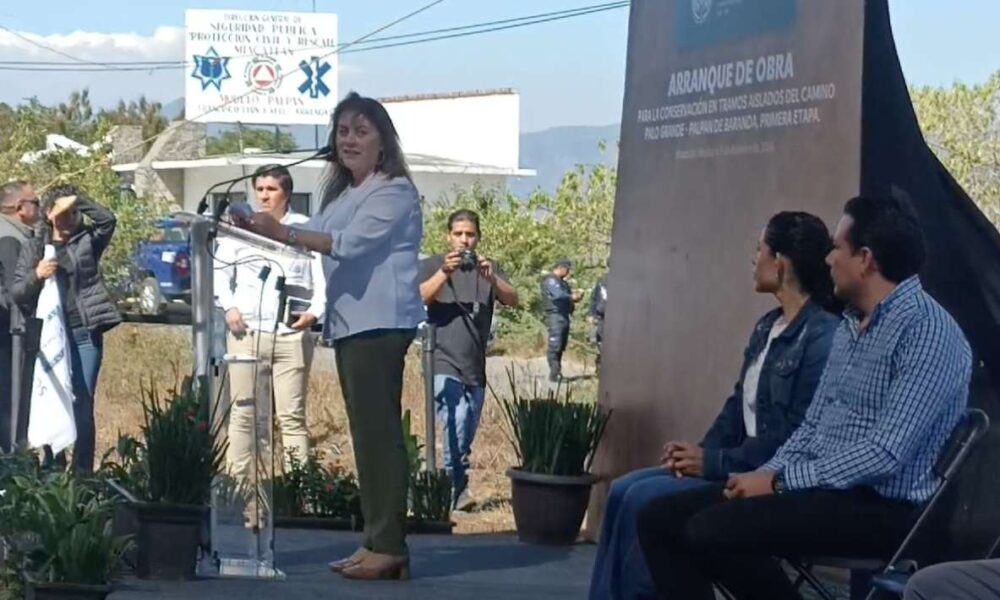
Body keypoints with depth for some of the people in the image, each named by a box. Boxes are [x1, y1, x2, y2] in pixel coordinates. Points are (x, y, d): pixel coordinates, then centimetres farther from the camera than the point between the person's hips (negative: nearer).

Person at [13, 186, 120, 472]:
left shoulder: (88, 241, 8)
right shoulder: (35, 246, 9)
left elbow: (108, 219, -10)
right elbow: (17, 292, 3)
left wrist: (77, 200, -12)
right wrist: (35, 275, -15)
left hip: (86, 333, -1)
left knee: (83, 404, -2)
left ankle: (82, 472, -1)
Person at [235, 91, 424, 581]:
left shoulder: (395, 191, -7)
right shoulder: (342, 193, 22)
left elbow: (350, 243, -20)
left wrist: (283, 234, -27)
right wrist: (258, 228, 6)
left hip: (380, 323, -9)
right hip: (349, 323, 9)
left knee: (378, 430, -12)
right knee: (366, 432, 8)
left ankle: (389, 547, -11)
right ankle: (376, 542, 11)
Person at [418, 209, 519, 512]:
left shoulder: (488, 267, 13)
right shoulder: (432, 265, 5)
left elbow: (513, 300, -3)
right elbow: (418, 298, -12)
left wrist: (491, 277, -21)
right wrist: (445, 273, -27)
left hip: (476, 368, 5)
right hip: (444, 364, -5)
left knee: (466, 435, 7)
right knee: (455, 425, -22)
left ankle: (456, 489, 13)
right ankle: (456, 489, -23)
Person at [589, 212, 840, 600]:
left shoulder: (824, 338, -18)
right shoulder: (767, 327, 14)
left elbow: (799, 437, -22)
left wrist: (715, 463, -18)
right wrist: (701, 452, -2)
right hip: (738, 467, 10)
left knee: (645, 499, -19)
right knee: (624, 491, -3)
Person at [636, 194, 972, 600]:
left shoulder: (928, 331, -14)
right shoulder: (849, 325, 16)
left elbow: (886, 453, -22)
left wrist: (780, 482, -17)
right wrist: (767, 474, -2)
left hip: (880, 507, -9)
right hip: (816, 488, 9)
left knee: (711, 530, -28)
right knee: (660, 519, -3)